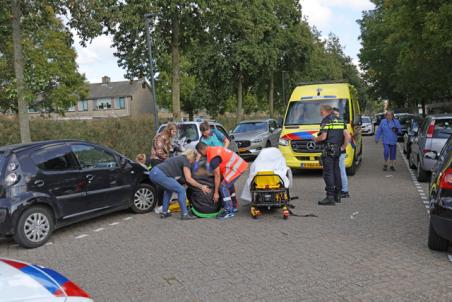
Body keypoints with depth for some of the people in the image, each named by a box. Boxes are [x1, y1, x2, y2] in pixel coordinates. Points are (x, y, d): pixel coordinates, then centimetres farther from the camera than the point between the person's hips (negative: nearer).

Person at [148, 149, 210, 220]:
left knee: (169, 189, 30)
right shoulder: (186, 161, 3)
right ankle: (184, 214, 2)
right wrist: (201, 187, 0)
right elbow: (188, 179, -5)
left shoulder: (179, 158, 28)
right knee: (181, 190, -1)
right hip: (160, 175, -9)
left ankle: (164, 212, 28)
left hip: (153, 173, 9)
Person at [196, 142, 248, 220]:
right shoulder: (214, 149, 14)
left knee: (223, 186, -10)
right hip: (241, 164, 11)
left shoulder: (213, 157, -16)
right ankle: (233, 207, 36)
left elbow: (217, 176, -15)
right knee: (229, 184, 25)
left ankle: (229, 211, -6)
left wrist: (216, 193, -10)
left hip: (237, 167, -11)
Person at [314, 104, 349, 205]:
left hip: (329, 149, -8)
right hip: (338, 150, 8)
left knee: (328, 172, -7)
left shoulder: (326, 121, -9)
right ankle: (337, 195, 21)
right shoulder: (340, 121, 16)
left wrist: (316, 139, 2)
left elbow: (323, 137, -17)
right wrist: (343, 147, 17)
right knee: (336, 171, 14)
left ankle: (330, 197, -10)